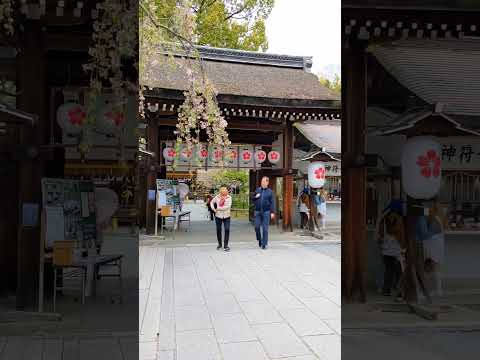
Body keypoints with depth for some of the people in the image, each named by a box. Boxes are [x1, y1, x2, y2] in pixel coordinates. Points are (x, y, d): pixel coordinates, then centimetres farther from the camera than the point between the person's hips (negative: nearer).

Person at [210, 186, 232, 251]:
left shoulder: (229, 198, -8)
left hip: (226, 216, -2)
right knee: (218, 230, 10)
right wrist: (213, 209, -1)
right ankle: (219, 244, 29)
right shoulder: (217, 197, -3)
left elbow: (228, 206, -19)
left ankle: (225, 245, -1)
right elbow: (212, 202, 14)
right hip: (218, 216, 2)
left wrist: (219, 208, -17)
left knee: (227, 230, -10)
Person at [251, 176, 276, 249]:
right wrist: (255, 197, -5)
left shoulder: (270, 191, 2)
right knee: (257, 227, 1)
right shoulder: (257, 190, 9)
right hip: (257, 211, 2)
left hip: (266, 211, -2)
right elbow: (252, 199, 17)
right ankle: (259, 240, 24)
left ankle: (264, 244, 8)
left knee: (265, 228, 0)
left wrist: (272, 212, -7)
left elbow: (272, 203, 0)